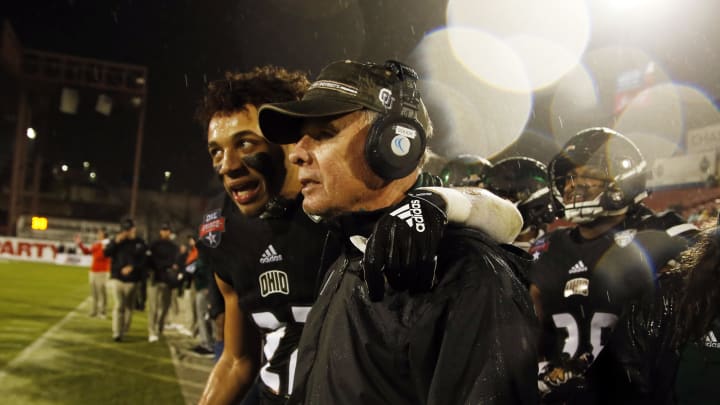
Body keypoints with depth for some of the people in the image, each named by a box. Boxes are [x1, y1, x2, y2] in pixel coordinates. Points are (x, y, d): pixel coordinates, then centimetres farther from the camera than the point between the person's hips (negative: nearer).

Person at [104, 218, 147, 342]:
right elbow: (106, 253, -5)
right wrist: (116, 242, -16)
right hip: (117, 278, 0)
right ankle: (117, 333, -5)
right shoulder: (116, 240, 5)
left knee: (129, 306, 7)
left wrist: (132, 267, -18)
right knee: (119, 305, -7)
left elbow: (143, 260, -3)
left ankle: (124, 330, 19)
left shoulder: (139, 243, 1)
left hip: (132, 280, 0)